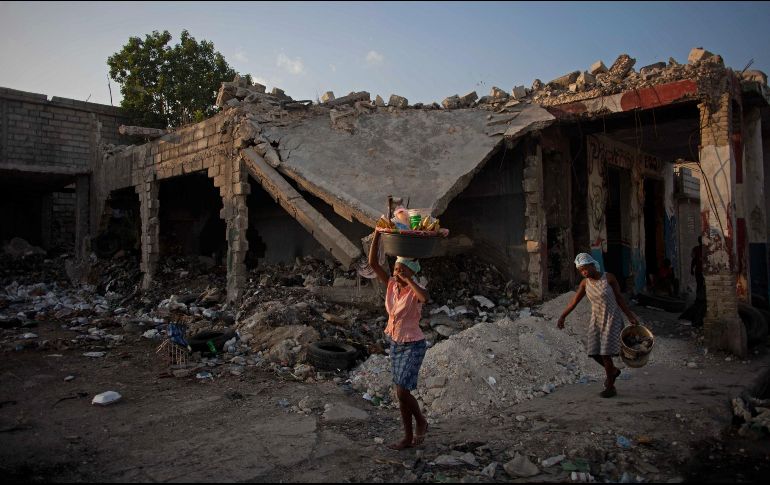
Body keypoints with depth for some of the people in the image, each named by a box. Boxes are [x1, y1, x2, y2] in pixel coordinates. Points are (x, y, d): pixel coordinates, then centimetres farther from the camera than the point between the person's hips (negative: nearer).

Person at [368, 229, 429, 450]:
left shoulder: (416, 290, -17)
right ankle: (408, 437, 24)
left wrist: (407, 280, -35)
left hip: (413, 346, -6)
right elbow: (373, 263, -7)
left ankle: (421, 422, 18)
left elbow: (425, 297, -44)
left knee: (402, 392, -10)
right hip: (395, 344, 7)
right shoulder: (391, 285, -1)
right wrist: (377, 235, -14)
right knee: (401, 393, 11)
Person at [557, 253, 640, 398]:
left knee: (605, 353, -8)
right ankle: (613, 371, 34)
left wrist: (630, 317, -3)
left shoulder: (609, 277, -12)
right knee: (594, 353, 4)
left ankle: (610, 387, 8)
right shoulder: (585, 283, -1)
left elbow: (619, 298, -5)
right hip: (596, 319, 5)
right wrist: (562, 317, -7)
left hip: (612, 319, -5)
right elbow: (574, 302, 1)